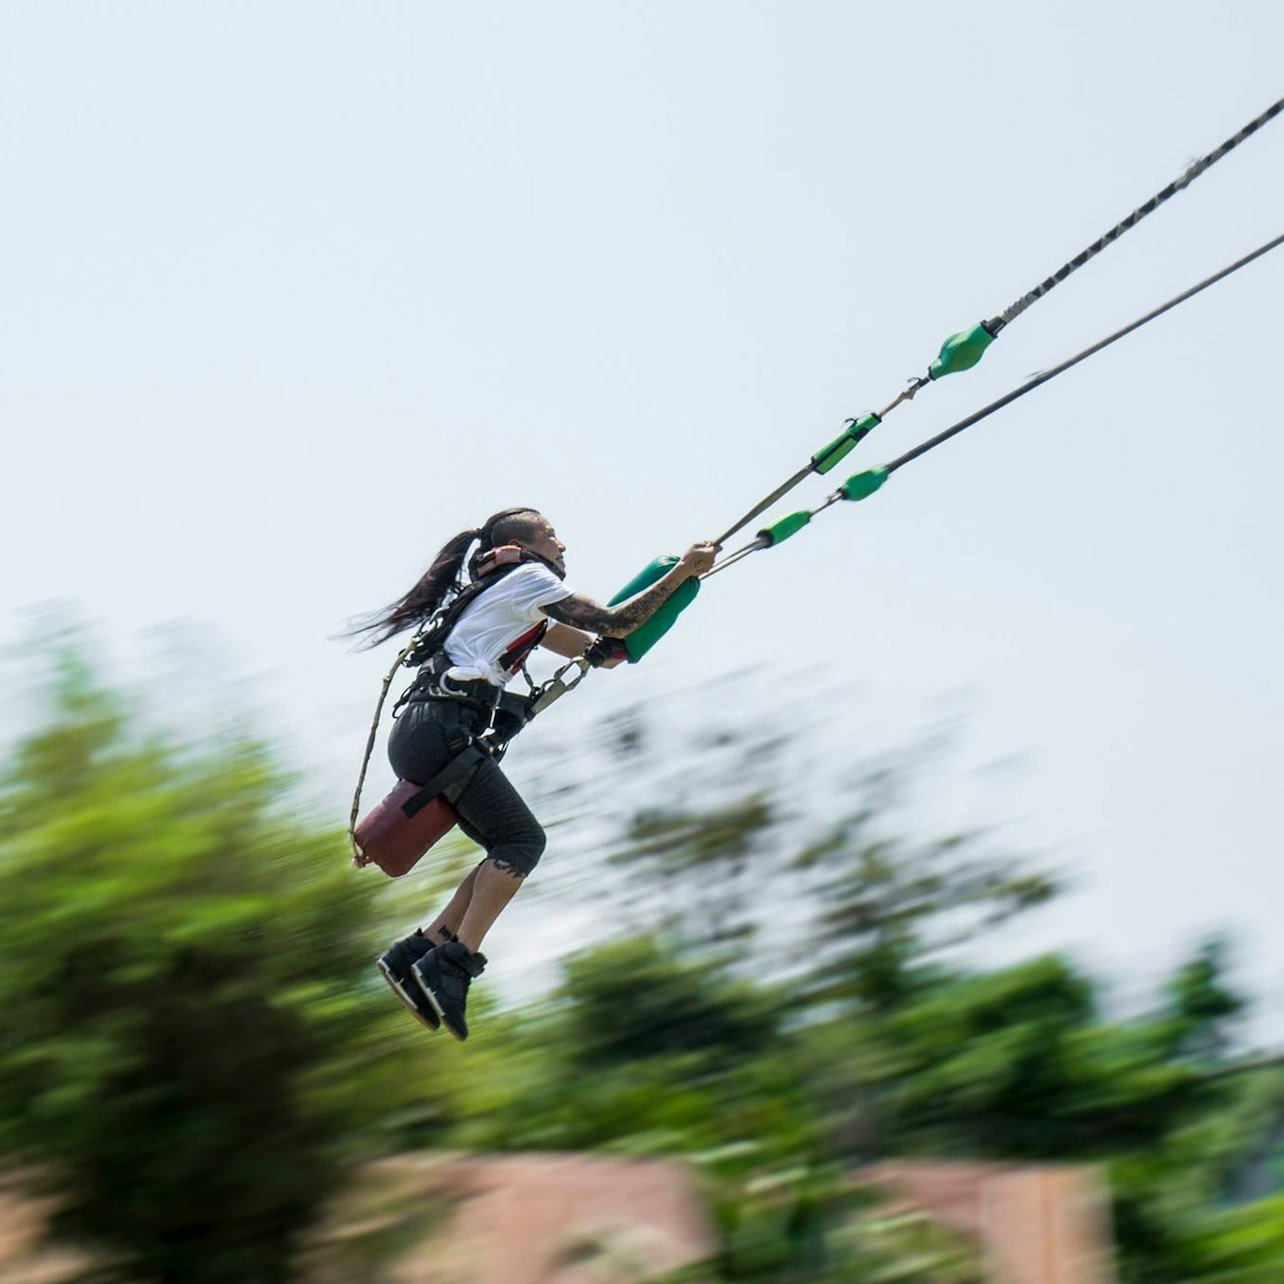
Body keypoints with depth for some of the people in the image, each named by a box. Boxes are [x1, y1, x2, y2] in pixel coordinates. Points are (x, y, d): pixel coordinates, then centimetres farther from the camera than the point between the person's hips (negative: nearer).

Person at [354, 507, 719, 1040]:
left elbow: (598, 649, 30)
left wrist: (676, 577, 27)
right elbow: (610, 626, -3)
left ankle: (417, 953, 0)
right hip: (440, 729, -10)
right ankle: (453, 963, -23)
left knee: (510, 848, 7)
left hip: (422, 735, 10)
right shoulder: (525, 577, 2)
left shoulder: (519, 606, 30)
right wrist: (680, 573, 3)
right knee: (521, 840, -13)